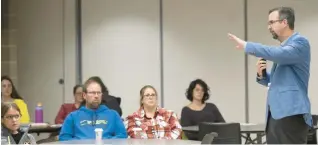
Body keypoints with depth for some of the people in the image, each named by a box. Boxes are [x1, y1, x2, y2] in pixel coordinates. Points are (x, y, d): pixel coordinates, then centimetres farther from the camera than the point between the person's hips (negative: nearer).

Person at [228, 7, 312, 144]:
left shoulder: (300, 42, -6)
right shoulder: (283, 47, 21)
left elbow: (278, 54, -26)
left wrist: (246, 45, -19)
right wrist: (261, 74, 6)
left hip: (291, 114, -9)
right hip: (275, 114, 9)